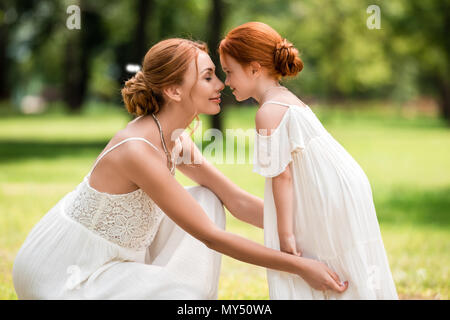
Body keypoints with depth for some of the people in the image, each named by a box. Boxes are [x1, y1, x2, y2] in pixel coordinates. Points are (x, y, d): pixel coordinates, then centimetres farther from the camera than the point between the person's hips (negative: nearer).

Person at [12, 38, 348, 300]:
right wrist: (300, 266, -25)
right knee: (186, 298, -22)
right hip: (63, 269, -9)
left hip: (109, 253, 9)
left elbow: (237, 200, 4)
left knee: (206, 200, 5)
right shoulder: (139, 152, -30)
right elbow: (211, 237, -27)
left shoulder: (176, 139, -2)